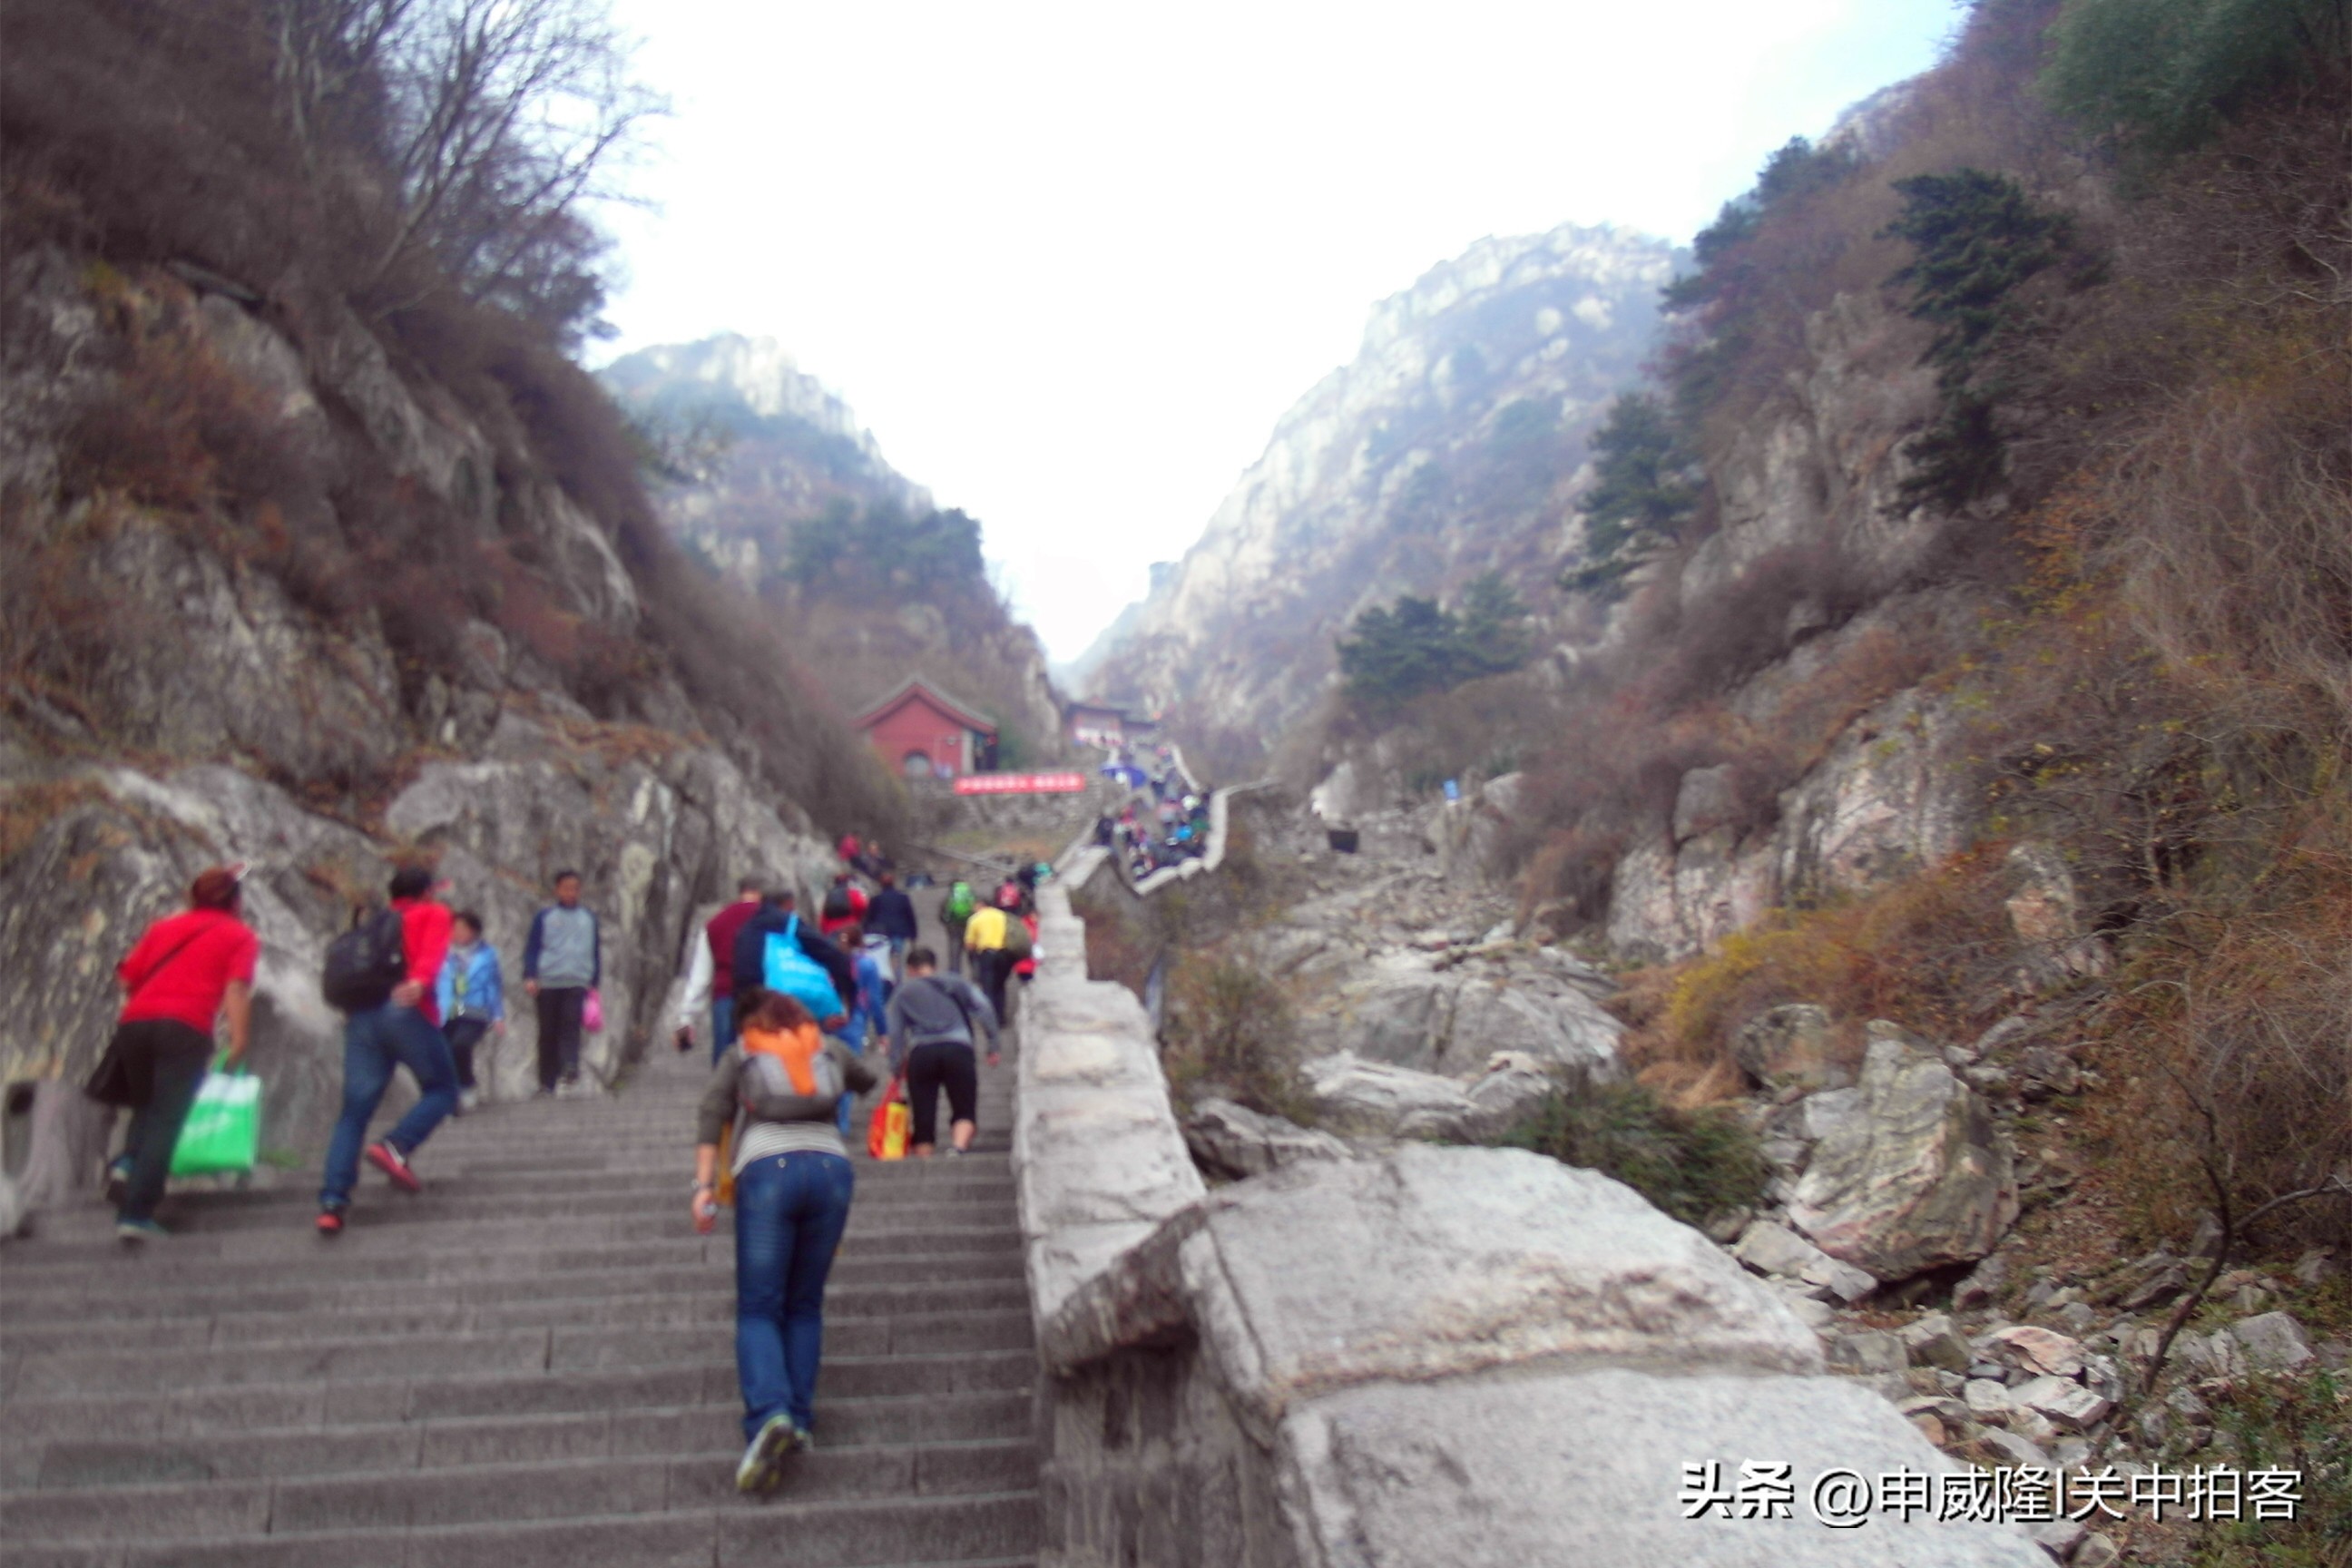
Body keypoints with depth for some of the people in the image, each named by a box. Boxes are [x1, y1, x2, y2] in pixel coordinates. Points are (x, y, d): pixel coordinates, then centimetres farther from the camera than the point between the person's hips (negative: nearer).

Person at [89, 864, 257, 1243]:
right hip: (184, 1029, -4)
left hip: (135, 1023, 4)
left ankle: (127, 1162, -1)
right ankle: (135, 1214, -9)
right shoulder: (240, 935, 12)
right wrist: (239, 1043, -8)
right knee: (165, 1121, -3)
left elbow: (127, 975, 16)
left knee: (146, 1106, 25)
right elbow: (237, 989, -3)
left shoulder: (164, 926, 24)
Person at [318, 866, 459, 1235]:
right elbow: (432, 951, -8)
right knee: (442, 1090, 11)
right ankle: (395, 1146, -13)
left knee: (354, 1112, 2)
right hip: (405, 1011, -5)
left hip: (361, 1016, 5)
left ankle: (332, 1201, -9)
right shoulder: (435, 914, 13)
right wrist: (420, 982, -24)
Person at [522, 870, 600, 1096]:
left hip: (577, 984, 0)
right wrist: (530, 976, -9)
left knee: (571, 1026, -17)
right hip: (547, 984, 0)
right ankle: (547, 1082, 10)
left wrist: (595, 982, 12)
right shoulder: (544, 917, 7)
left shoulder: (589, 919, 14)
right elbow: (531, 948, 4)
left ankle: (570, 1072, -30)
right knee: (548, 1033, 4)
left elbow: (596, 952, 18)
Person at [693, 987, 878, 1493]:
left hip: (767, 1169, -2)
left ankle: (769, 1415, -23)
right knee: (805, 1305, 14)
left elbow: (712, 1114, 6)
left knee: (758, 1308, -1)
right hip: (831, 1166, 2)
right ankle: (800, 1420, 4)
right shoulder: (829, 1050, 24)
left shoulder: (740, 1053, 20)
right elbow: (866, 1081, 41)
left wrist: (704, 1185, 1)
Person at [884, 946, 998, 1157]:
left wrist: (895, 1069, 15)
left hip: (921, 1054, 1)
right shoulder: (956, 983, 21)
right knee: (965, 1112, 1)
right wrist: (992, 1046, 9)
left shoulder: (903, 993, 21)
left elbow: (896, 1034, 13)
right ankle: (958, 1146, -27)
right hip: (957, 1050, -1)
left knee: (923, 1118, 6)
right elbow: (985, 1010, 8)